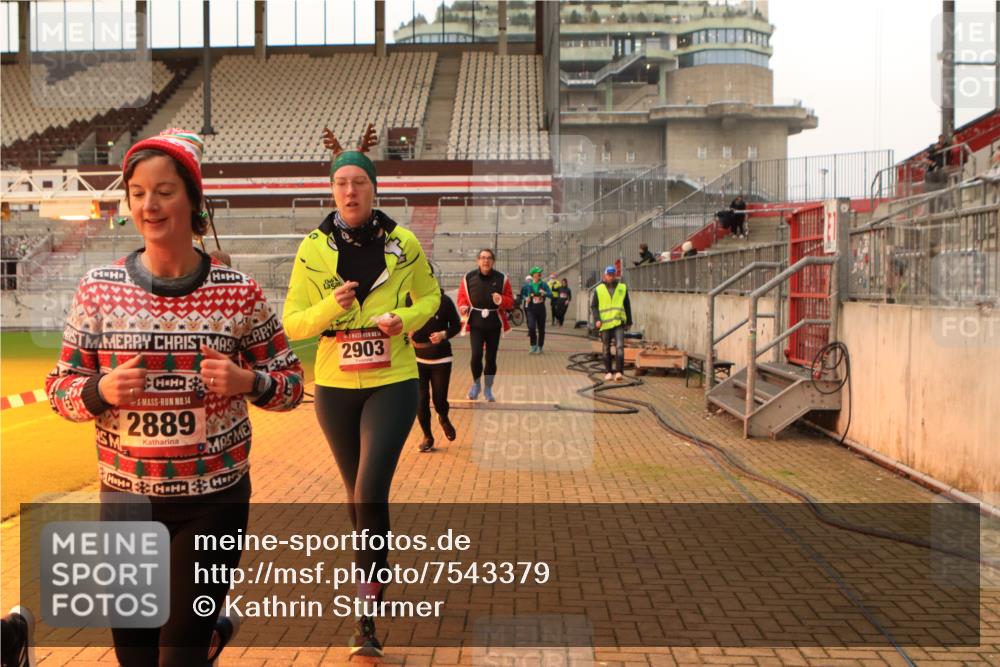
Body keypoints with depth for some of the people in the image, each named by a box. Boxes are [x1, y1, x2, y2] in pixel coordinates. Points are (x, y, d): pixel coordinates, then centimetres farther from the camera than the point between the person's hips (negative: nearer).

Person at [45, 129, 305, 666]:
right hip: (125, 499, 2)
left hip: (214, 500, -2)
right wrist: (101, 391, -17)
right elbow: (59, 388, 3)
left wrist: (247, 381, -18)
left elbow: (290, 383, 1)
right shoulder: (98, 288, -3)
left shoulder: (238, 291, -6)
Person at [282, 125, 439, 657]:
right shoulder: (313, 249, -3)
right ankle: (377, 565, 46)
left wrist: (405, 319, -11)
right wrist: (330, 307, -22)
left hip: (392, 382, -2)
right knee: (356, 490, 17)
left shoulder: (403, 243, -4)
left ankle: (367, 617, -3)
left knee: (371, 490, -13)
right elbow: (292, 323, -2)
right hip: (335, 386, 2)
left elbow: (430, 296, 11)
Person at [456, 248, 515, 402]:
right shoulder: (468, 278, -3)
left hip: (494, 324, 1)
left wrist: (501, 301, -20)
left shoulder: (501, 278, -2)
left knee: (491, 358, 6)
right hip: (476, 324, -1)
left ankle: (488, 389, 24)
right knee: (476, 355, -14)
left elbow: (510, 301, 1)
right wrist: (463, 307, -15)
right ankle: (476, 384, 12)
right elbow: (462, 298, 5)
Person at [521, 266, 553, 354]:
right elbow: (522, 294, 14)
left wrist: (545, 293, -23)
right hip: (531, 308, -1)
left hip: (541, 308, 1)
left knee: (541, 329, 6)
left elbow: (551, 295, -4)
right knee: (531, 327, -15)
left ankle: (540, 347, 21)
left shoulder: (543, 284, -1)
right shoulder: (528, 285, -1)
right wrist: (526, 298, -7)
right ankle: (533, 346, 2)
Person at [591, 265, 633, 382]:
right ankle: (608, 372, 19)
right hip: (605, 324, 1)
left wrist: (629, 321, 15)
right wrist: (597, 319, -10)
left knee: (619, 347, -14)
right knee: (606, 349, 9)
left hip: (619, 323, -1)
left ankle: (619, 372, -15)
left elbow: (627, 306, 14)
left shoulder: (623, 288, 8)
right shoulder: (599, 290, 5)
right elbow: (593, 306, 4)